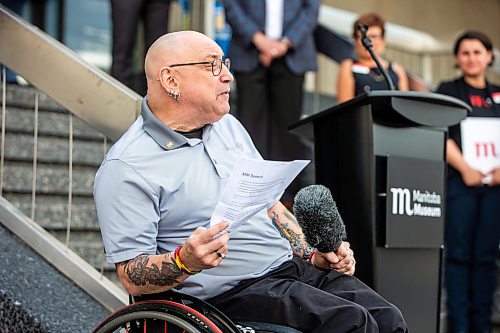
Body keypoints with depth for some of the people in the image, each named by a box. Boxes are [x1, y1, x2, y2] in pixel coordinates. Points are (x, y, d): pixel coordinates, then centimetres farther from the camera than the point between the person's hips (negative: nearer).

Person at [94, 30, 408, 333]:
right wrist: (185, 262, -32)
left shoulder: (228, 126, 15)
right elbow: (132, 277, -13)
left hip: (292, 266, 8)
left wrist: (312, 254, 10)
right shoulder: (126, 168, -10)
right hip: (231, 290, -7)